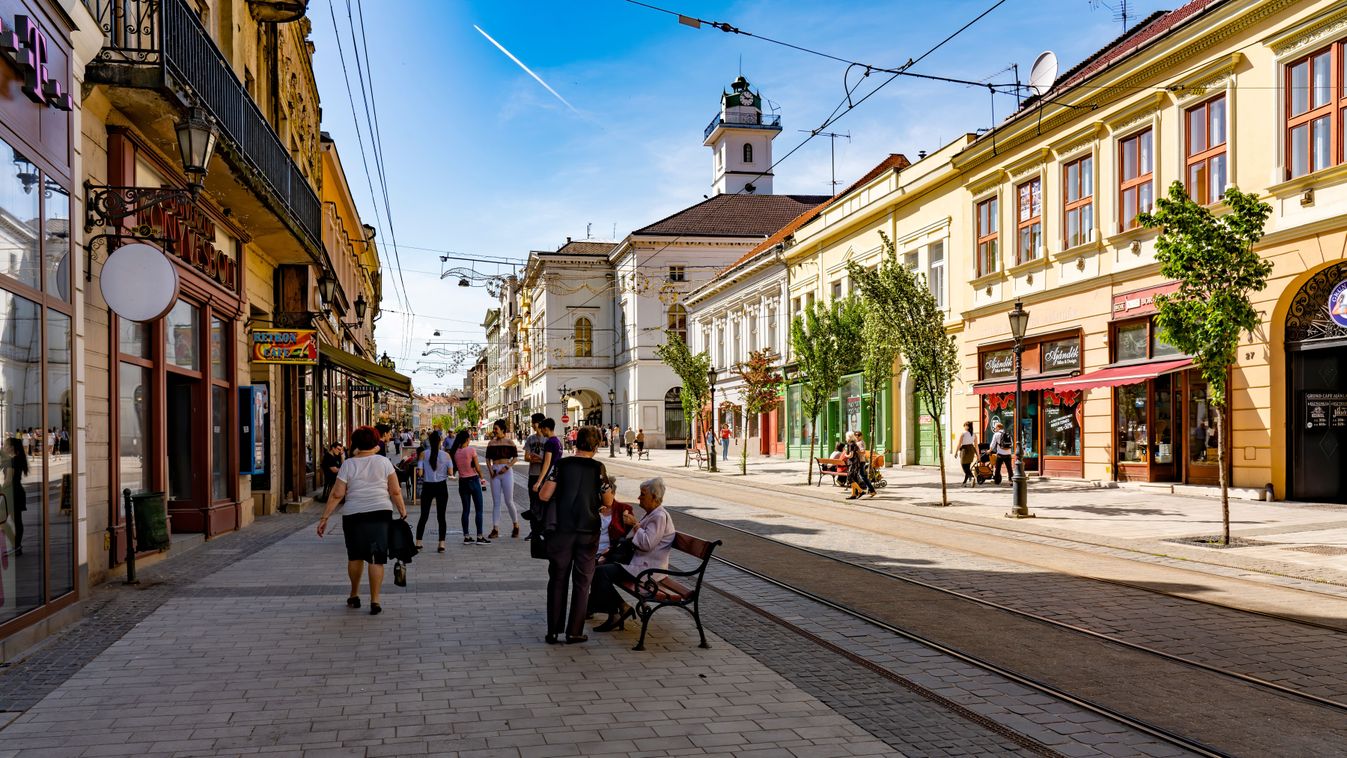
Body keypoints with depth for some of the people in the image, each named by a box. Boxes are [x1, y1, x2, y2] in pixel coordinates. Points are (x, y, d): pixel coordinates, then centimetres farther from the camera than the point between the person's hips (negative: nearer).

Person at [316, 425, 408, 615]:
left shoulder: (348, 464, 0)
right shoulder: (384, 462, 1)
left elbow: (337, 495, -3)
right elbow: (395, 492, -2)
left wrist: (324, 518, 1)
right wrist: (403, 511, 8)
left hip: (354, 516, 1)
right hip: (381, 514, -1)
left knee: (355, 556, 17)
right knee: (377, 558, 0)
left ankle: (354, 596, 28)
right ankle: (374, 601, -3)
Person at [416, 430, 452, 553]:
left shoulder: (424, 454, -6)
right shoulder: (445, 455, -6)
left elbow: (420, 472, -10)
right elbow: (450, 472, -6)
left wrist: (425, 475, 11)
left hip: (427, 486, 0)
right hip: (441, 486, 0)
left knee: (424, 516, 10)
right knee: (441, 516, 5)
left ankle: (418, 543, 12)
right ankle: (441, 544, 0)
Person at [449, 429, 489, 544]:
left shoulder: (454, 452, -1)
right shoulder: (471, 450, -13)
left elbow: (455, 467, 1)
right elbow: (477, 467, -9)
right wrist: (481, 476, 6)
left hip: (462, 482, 5)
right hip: (473, 480, -4)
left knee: (466, 510, 11)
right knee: (479, 509, 3)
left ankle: (466, 537, 12)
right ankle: (480, 536, 2)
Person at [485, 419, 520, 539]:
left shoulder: (509, 442, 0)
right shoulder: (491, 443, 11)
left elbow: (515, 457, 1)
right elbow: (488, 458, 14)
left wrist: (507, 467, -12)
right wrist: (490, 469, -2)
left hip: (506, 471, -4)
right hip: (495, 472, 4)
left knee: (508, 501, -2)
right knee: (496, 502, 4)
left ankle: (516, 526, 16)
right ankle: (495, 529, 5)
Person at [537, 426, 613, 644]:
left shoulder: (561, 465, -4)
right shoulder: (598, 468, -4)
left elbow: (544, 496, -7)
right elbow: (608, 502, 0)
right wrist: (609, 488, 20)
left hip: (561, 530, 1)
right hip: (588, 532, -1)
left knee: (557, 580, 10)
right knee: (582, 582, 9)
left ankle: (553, 631, 12)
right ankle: (574, 632, 10)